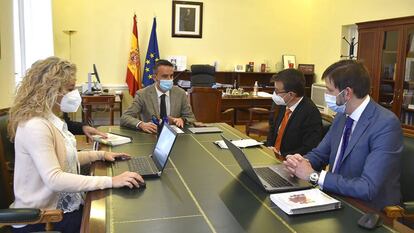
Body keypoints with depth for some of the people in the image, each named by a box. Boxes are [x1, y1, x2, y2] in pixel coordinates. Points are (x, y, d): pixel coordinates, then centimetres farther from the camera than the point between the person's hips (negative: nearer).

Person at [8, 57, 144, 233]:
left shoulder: (51, 120, 8)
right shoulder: (35, 126, -24)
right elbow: (54, 179, -32)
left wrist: (101, 154, 7)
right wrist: (110, 181, -34)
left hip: (61, 207, 9)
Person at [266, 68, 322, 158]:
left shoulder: (311, 113, -18)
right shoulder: (284, 104, 3)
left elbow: (309, 149, -20)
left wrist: (282, 155, -18)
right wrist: (270, 147, 2)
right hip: (273, 156, 7)